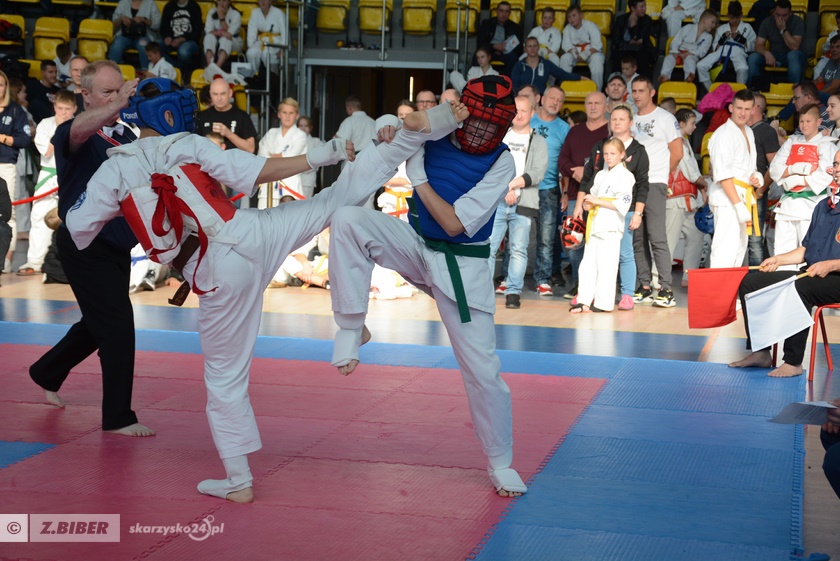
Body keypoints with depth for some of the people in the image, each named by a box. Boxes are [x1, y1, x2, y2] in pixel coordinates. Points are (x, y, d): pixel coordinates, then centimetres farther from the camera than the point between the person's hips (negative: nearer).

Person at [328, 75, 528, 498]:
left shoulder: (500, 163, -15)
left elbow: (454, 224, -21)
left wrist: (418, 177, -18)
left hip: (462, 268, -3)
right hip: (415, 245, 3)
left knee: (482, 368, -1)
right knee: (347, 220, -25)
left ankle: (500, 463, 20)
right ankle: (352, 328, -14)